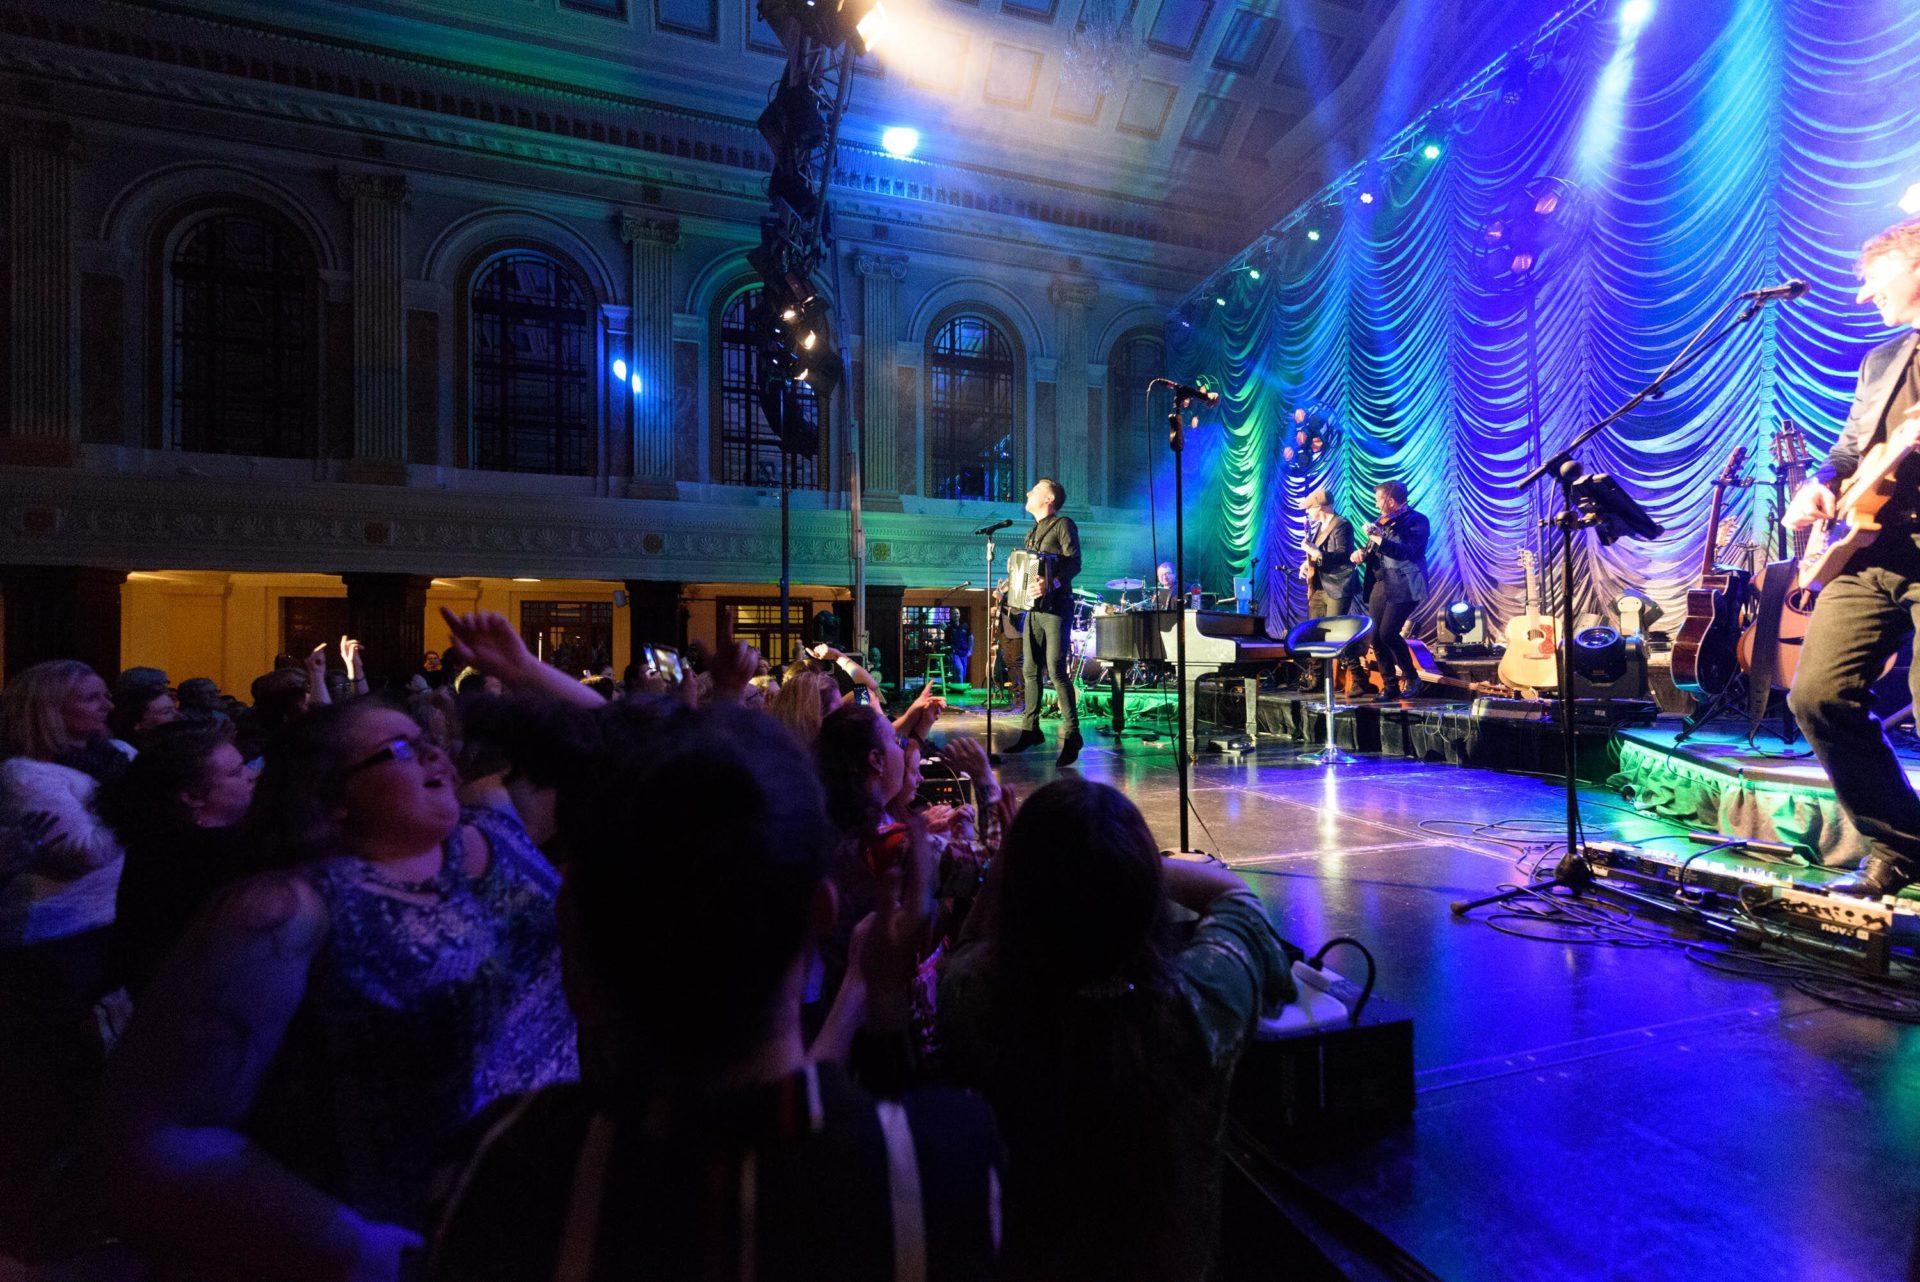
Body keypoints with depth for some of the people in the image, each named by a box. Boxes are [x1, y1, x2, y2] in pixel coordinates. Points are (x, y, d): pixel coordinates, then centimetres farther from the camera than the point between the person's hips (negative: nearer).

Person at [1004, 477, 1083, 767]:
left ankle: (1070, 737, -9)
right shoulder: (1032, 533, 22)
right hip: (1034, 608, 8)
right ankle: (1030, 730, 16)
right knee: (1030, 670, 7)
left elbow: (1074, 562, -14)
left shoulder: (1063, 524, -2)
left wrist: (1054, 583, -29)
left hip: (1056, 606, -8)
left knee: (1055, 669, -14)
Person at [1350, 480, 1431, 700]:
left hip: (1403, 587, -7)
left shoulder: (1417, 521, -6)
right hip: (1380, 585, 7)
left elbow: (1407, 551, -20)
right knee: (1375, 636, 0)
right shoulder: (1383, 522, 15)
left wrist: (1379, 539, -30)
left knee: (1388, 633, -17)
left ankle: (1411, 677, 4)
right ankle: (1389, 685, 12)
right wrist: (1361, 553, -3)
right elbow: (1373, 550, 19)